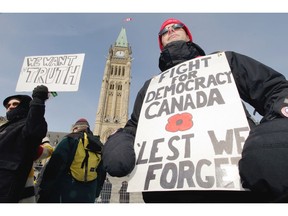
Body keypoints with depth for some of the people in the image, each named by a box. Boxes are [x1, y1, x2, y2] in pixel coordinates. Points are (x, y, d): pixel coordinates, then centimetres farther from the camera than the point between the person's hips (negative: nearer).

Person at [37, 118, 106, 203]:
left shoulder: (70, 140, -5)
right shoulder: (99, 146, 10)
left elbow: (54, 166, -11)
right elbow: (101, 174, 12)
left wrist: (43, 188, -4)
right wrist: (94, 194, 20)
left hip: (64, 193, -4)